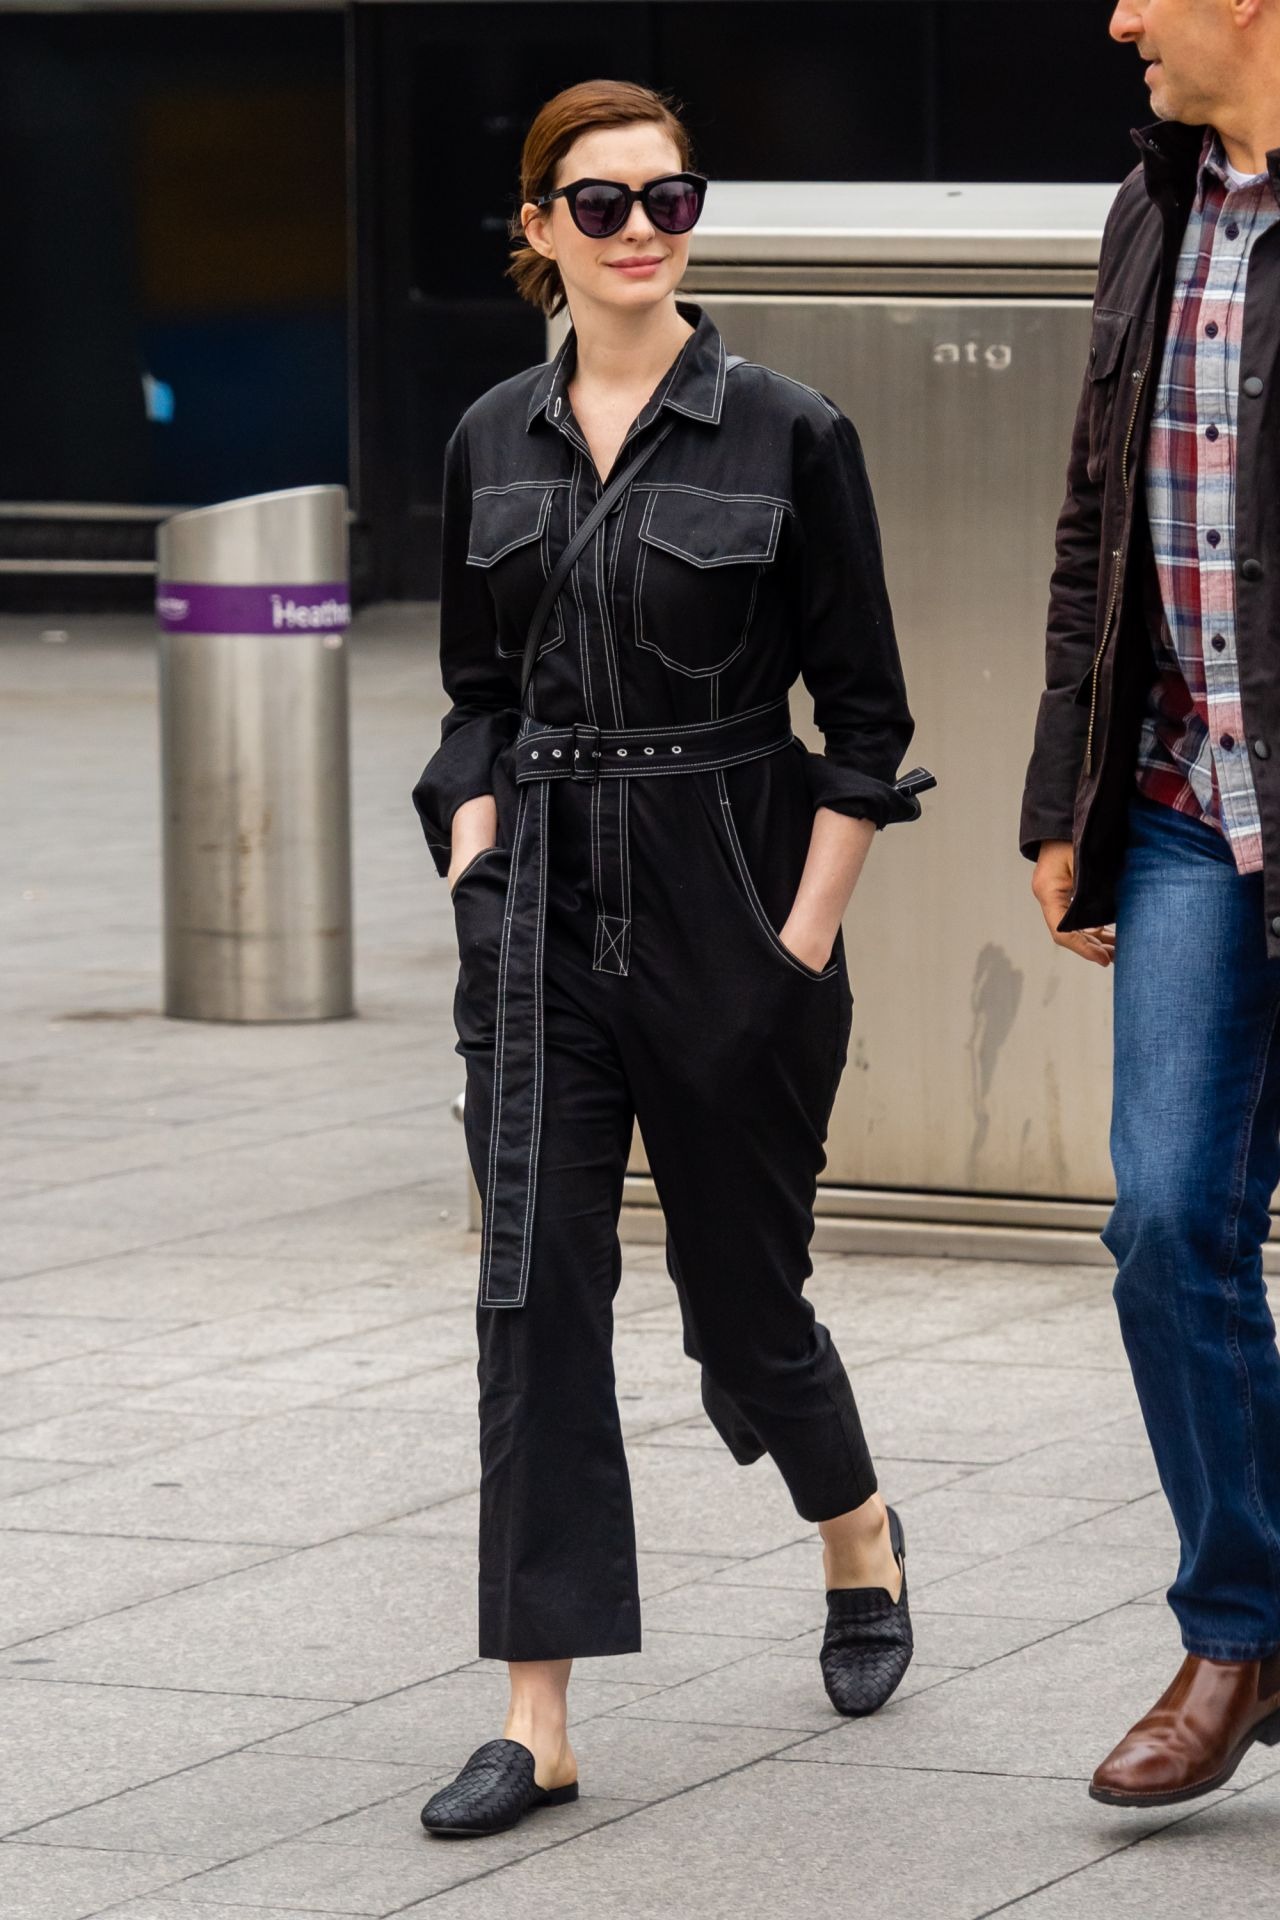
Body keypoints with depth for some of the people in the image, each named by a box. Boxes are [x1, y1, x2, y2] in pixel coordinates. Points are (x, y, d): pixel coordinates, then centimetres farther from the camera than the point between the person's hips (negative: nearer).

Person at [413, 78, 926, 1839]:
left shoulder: (787, 436, -6)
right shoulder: (493, 443, 6)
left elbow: (866, 720, -4)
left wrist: (805, 944, -9)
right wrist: (475, 877, 1)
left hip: (728, 903, -3)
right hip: (543, 918, 3)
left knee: (744, 1292, 9)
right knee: (534, 1299, -6)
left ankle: (861, 1540, 41)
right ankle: (537, 1724, -6)